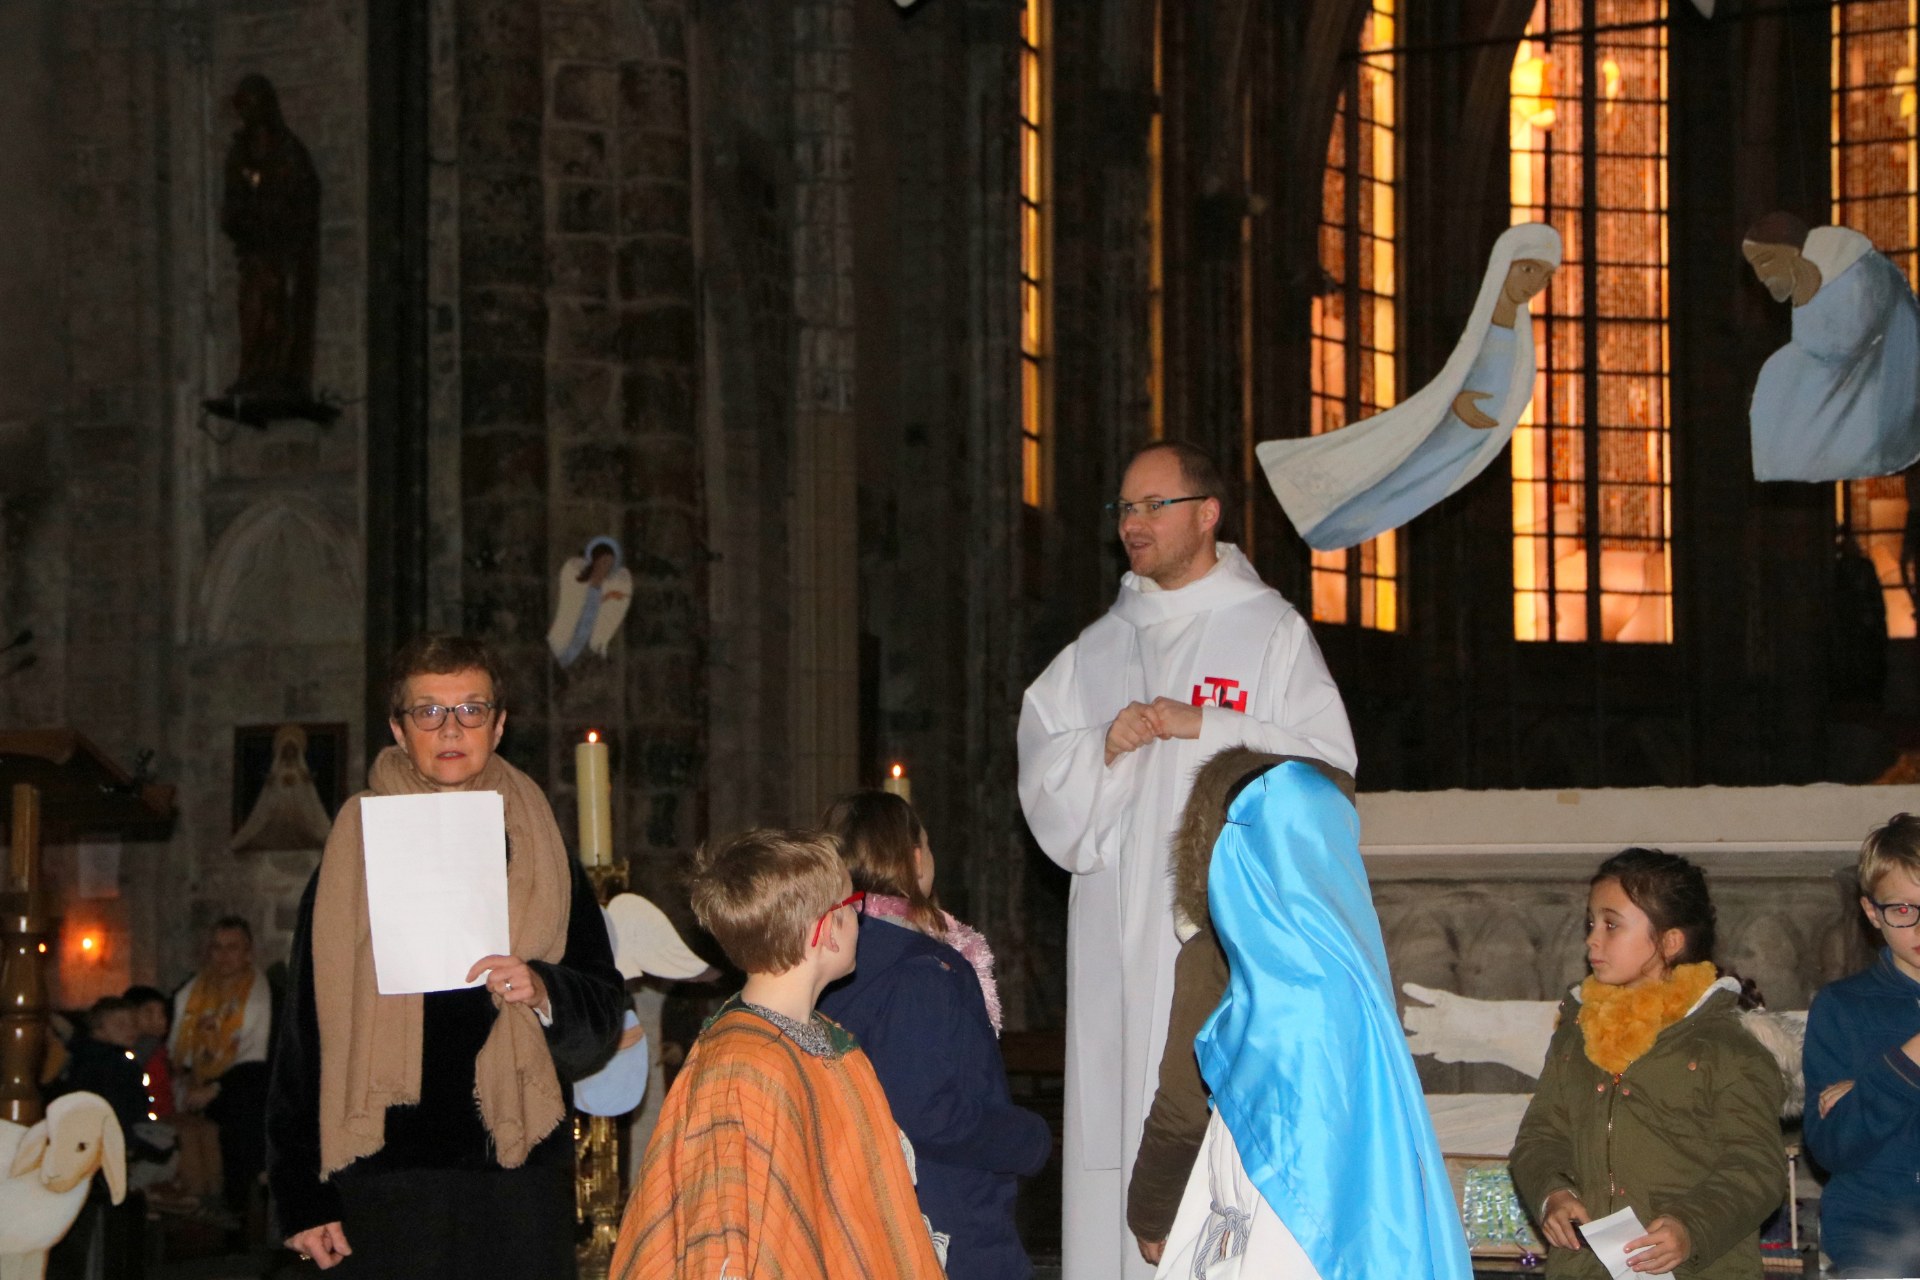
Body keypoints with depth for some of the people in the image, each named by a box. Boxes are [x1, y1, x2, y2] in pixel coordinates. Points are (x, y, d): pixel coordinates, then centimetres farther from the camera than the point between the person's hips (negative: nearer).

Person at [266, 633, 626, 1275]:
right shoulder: (352, 857, 7)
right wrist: (304, 1197, -3)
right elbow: (304, 1033, 3)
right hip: (383, 1191, -1)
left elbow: (604, 1013, 10)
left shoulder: (542, 860, 12)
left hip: (518, 1181, 1)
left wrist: (544, 993, -13)